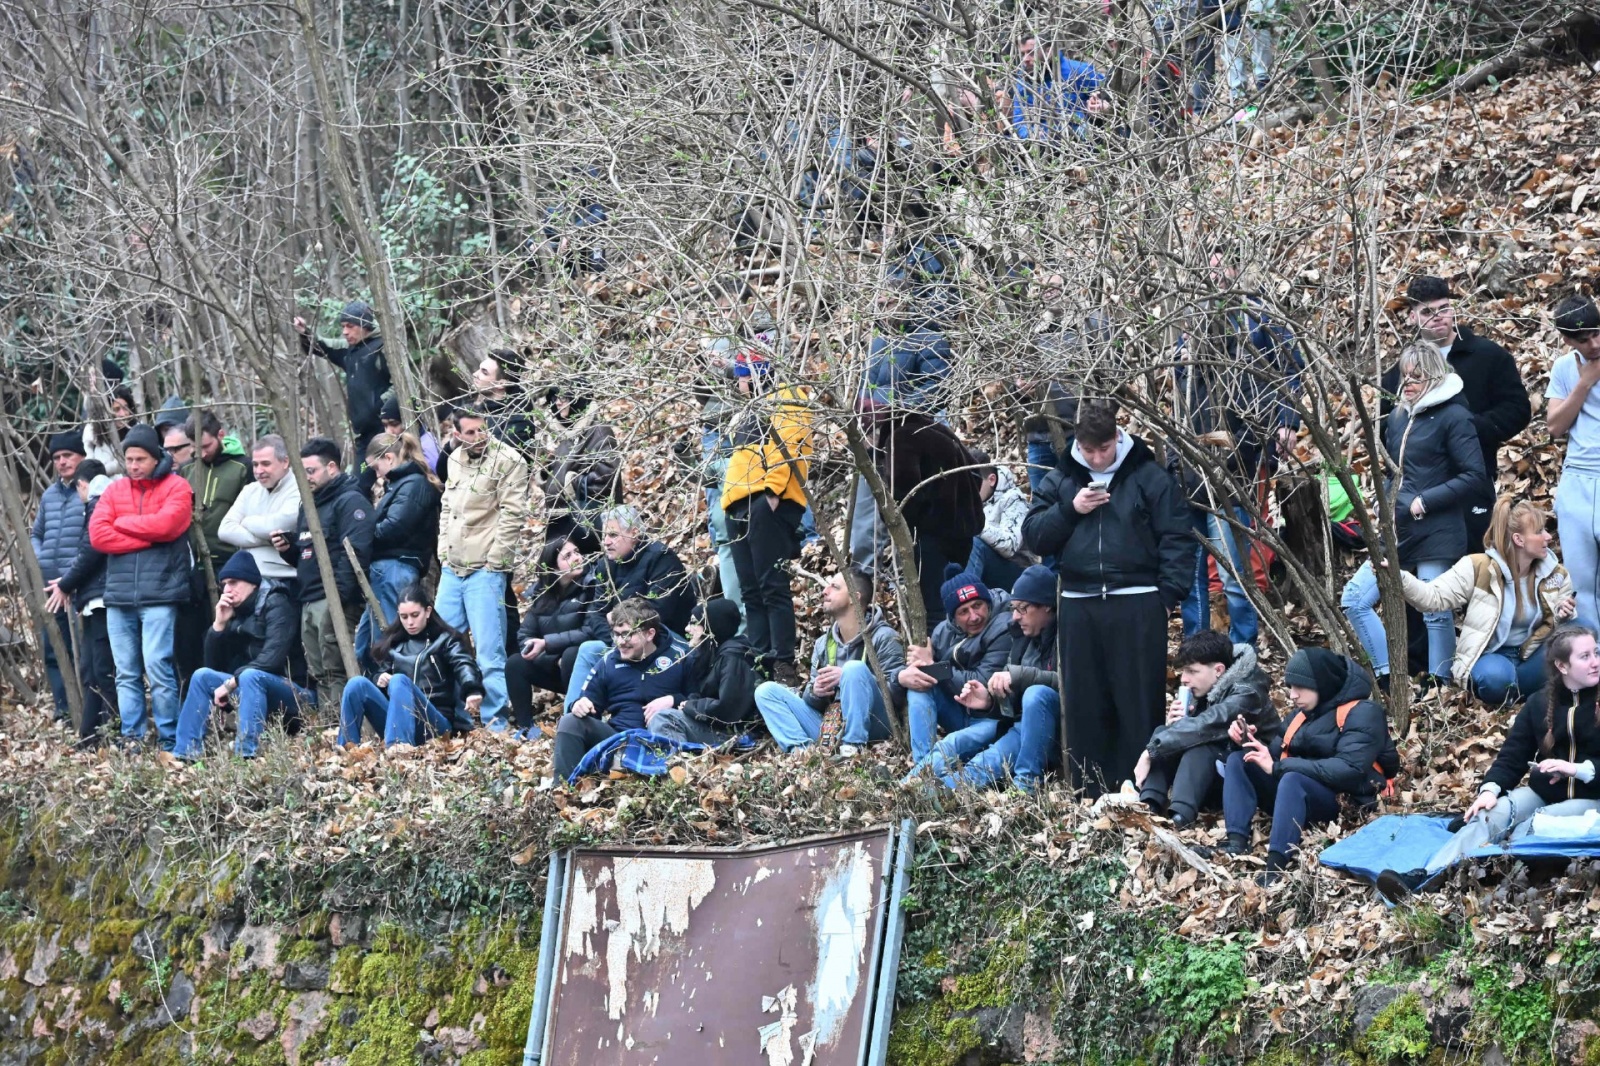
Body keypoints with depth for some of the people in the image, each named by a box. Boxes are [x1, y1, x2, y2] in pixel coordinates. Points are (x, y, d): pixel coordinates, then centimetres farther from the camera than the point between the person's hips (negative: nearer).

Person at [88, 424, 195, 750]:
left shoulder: (176, 487, 2)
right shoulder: (113, 490, 13)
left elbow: (165, 523, -15)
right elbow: (97, 535, 0)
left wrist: (122, 522, -2)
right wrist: (148, 537, -7)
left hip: (160, 593, -5)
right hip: (119, 596, 5)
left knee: (158, 668, -10)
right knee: (126, 673, 5)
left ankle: (169, 740, -4)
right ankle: (130, 739, 9)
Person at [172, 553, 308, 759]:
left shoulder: (275, 604, -10)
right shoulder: (234, 612, 11)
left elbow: (272, 659, -22)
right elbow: (213, 665, 8)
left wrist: (230, 684, -20)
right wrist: (219, 625, -4)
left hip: (291, 693, -8)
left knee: (250, 676, -33)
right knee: (203, 675, -3)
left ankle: (247, 756, -44)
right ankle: (185, 754, -12)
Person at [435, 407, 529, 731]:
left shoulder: (508, 461, -9)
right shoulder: (456, 460, 13)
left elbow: (513, 515, -13)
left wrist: (493, 561, -13)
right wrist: (444, 553, 13)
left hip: (485, 571, -7)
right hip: (451, 570, 7)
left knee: (489, 651, -7)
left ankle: (496, 721, -1)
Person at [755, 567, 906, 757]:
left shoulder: (883, 637, -3)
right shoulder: (823, 644, 16)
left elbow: (897, 689, -15)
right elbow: (813, 700, 18)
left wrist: (849, 677, -21)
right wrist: (814, 692, -7)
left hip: (870, 728, -6)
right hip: (830, 727, 6)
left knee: (855, 668, -29)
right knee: (766, 690, -1)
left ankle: (853, 747, -29)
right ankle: (804, 747, -25)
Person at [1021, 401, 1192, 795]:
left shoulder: (1149, 477, 1)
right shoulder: (1060, 480, 12)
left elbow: (1177, 539, -2)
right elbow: (1032, 536, 7)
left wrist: (1169, 596, -10)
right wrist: (1069, 509, -7)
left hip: (1137, 607, -4)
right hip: (1078, 608, 4)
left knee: (1140, 703, -2)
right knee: (1084, 704, 7)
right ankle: (1090, 791, 14)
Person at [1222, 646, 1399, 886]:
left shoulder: (1362, 714, -11)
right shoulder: (1306, 711, 15)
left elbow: (1348, 769, -24)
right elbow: (1278, 753, 20)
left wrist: (1277, 767, -23)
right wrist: (1253, 739, -3)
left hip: (1344, 804, -8)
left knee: (1292, 779, -36)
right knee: (1239, 761, -6)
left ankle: (1275, 869, -52)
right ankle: (1237, 845, -26)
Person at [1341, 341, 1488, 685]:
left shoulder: (1453, 416, -8)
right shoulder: (1399, 417, 14)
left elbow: (1473, 475, -13)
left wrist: (1425, 502, -15)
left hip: (1436, 534, -8)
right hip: (1398, 532, 8)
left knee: (1436, 614, -3)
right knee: (1354, 599, 2)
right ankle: (1388, 676, 6)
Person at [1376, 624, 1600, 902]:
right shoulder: (1540, 703, 6)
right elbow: (1513, 755, 2)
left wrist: (1577, 768, -23)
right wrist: (1491, 789, -17)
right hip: (1543, 792, 2)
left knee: (1536, 824, -33)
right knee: (1491, 814, -26)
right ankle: (1423, 878, -47)